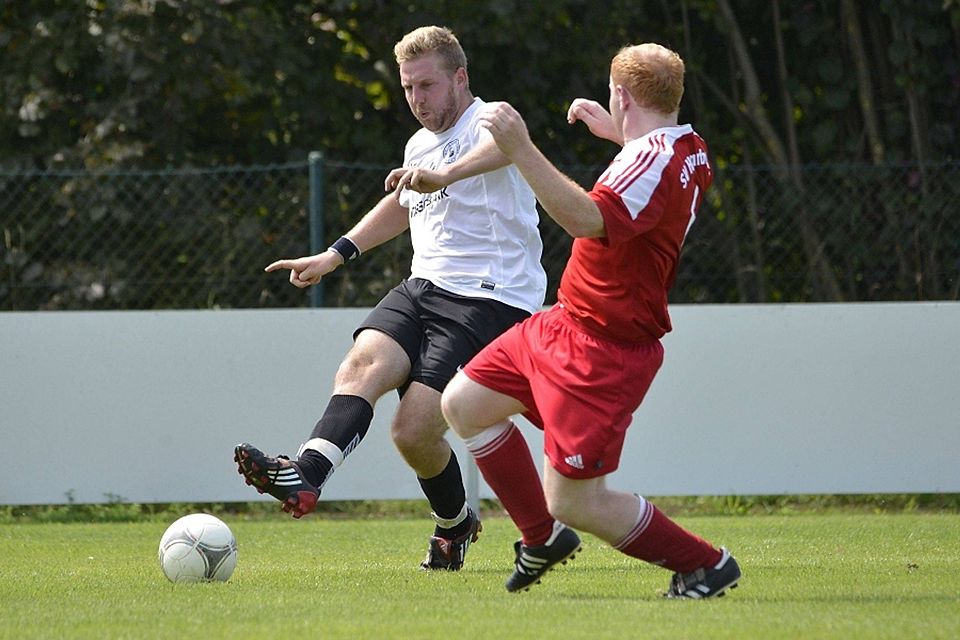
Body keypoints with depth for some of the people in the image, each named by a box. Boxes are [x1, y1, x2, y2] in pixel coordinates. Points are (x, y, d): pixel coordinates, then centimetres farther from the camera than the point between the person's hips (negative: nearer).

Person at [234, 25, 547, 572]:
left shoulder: (487, 121, -8)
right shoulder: (420, 146, 19)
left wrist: (447, 173, -56)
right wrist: (337, 255, 36)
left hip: (491, 298, -7)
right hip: (423, 287, 7)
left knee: (414, 431, -17)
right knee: (363, 363, -23)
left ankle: (456, 522, 10)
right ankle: (306, 476, -40)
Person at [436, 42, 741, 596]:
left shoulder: (655, 160, -25)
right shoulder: (689, 150, 6)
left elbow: (588, 219, -41)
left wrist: (520, 148, -44)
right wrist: (615, 134, 39)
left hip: (602, 352, -10)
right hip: (564, 324, 10)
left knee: (576, 503, -8)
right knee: (463, 403, 15)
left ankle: (707, 566, 8)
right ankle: (543, 538, 26)